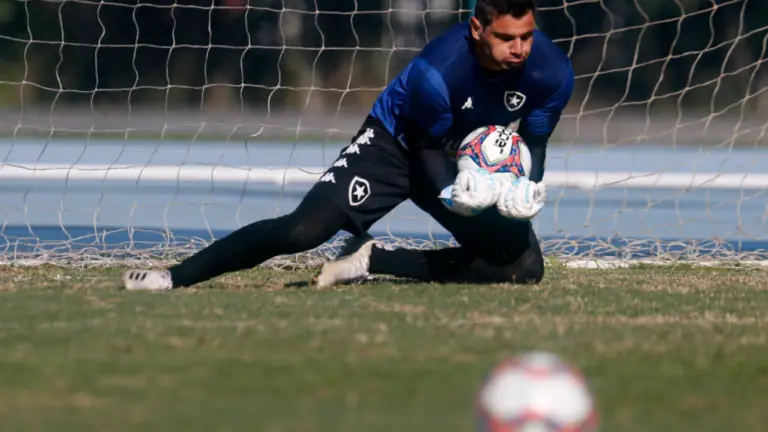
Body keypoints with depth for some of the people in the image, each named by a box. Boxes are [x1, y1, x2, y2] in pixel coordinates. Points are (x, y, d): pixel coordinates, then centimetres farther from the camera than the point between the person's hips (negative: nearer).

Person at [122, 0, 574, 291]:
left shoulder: (551, 72, -24)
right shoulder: (437, 71, -36)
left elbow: (533, 143, -7)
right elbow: (429, 151, -21)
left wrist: (529, 188, -28)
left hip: (466, 157, 5)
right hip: (398, 142, -5)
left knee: (525, 265, -11)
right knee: (304, 229, -24)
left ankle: (376, 261, -7)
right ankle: (177, 276, -11)